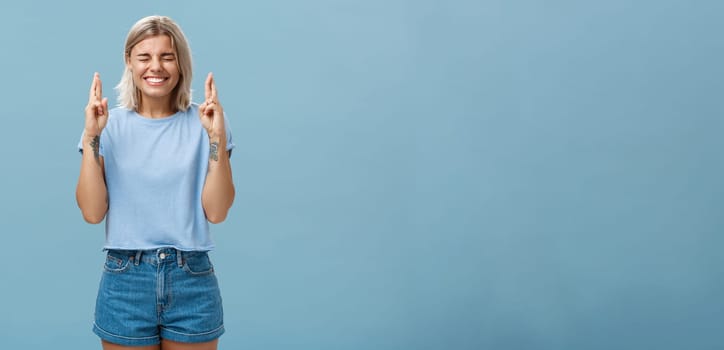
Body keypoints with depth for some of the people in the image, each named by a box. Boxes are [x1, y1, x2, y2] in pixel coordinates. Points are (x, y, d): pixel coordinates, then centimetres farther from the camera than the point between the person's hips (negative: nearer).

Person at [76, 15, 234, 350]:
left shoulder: (203, 122, -2)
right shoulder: (110, 125, 1)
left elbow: (216, 212, -8)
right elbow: (92, 212, -6)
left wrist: (217, 138, -16)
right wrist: (91, 137, -13)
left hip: (193, 280, 0)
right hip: (125, 281, 0)